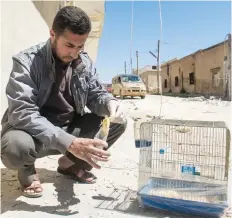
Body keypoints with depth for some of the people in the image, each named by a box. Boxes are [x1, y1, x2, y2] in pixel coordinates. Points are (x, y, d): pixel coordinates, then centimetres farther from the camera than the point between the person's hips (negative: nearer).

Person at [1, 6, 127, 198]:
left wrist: (110, 104, -25)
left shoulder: (85, 63, -2)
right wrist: (70, 143, -42)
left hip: (70, 129, 6)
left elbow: (96, 94, 2)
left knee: (118, 122, -8)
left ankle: (71, 163, 12)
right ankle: (27, 170, 3)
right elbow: (22, 114, -31)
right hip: (34, 133, -5)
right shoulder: (26, 62, -21)